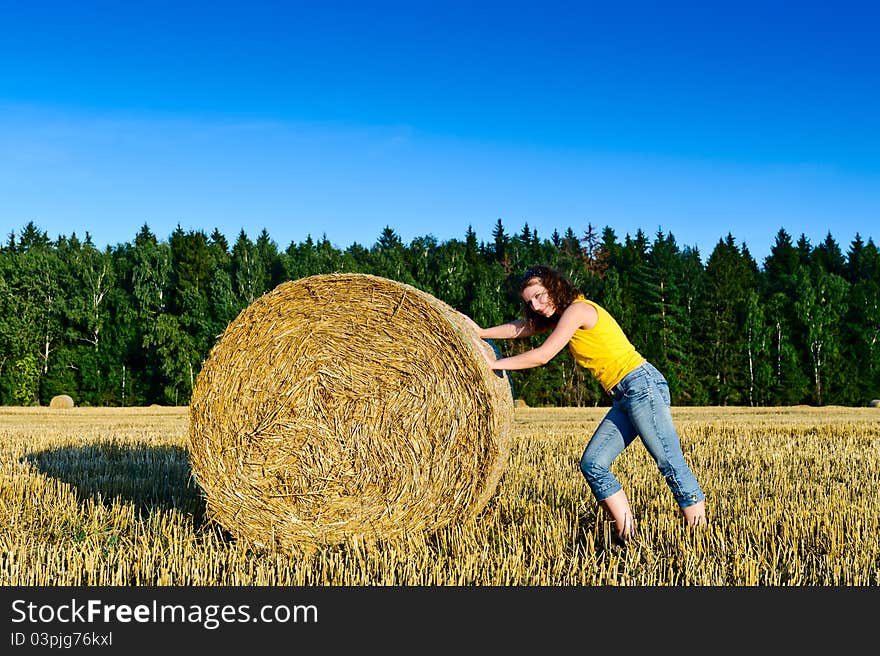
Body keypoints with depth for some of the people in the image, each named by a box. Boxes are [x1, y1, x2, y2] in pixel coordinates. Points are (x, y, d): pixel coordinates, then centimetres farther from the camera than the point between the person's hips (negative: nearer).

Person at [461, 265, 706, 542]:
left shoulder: (578, 309, -10)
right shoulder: (562, 314, 16)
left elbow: (542, 355, -11)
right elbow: (523, 328, 23)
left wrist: (494, 363, -4)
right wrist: (482, 333, 17)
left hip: (642, 385, -10)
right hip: (624, 397, 10)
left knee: (670, 462, -10)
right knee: (592, 464, 2)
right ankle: (627, 535, -1)